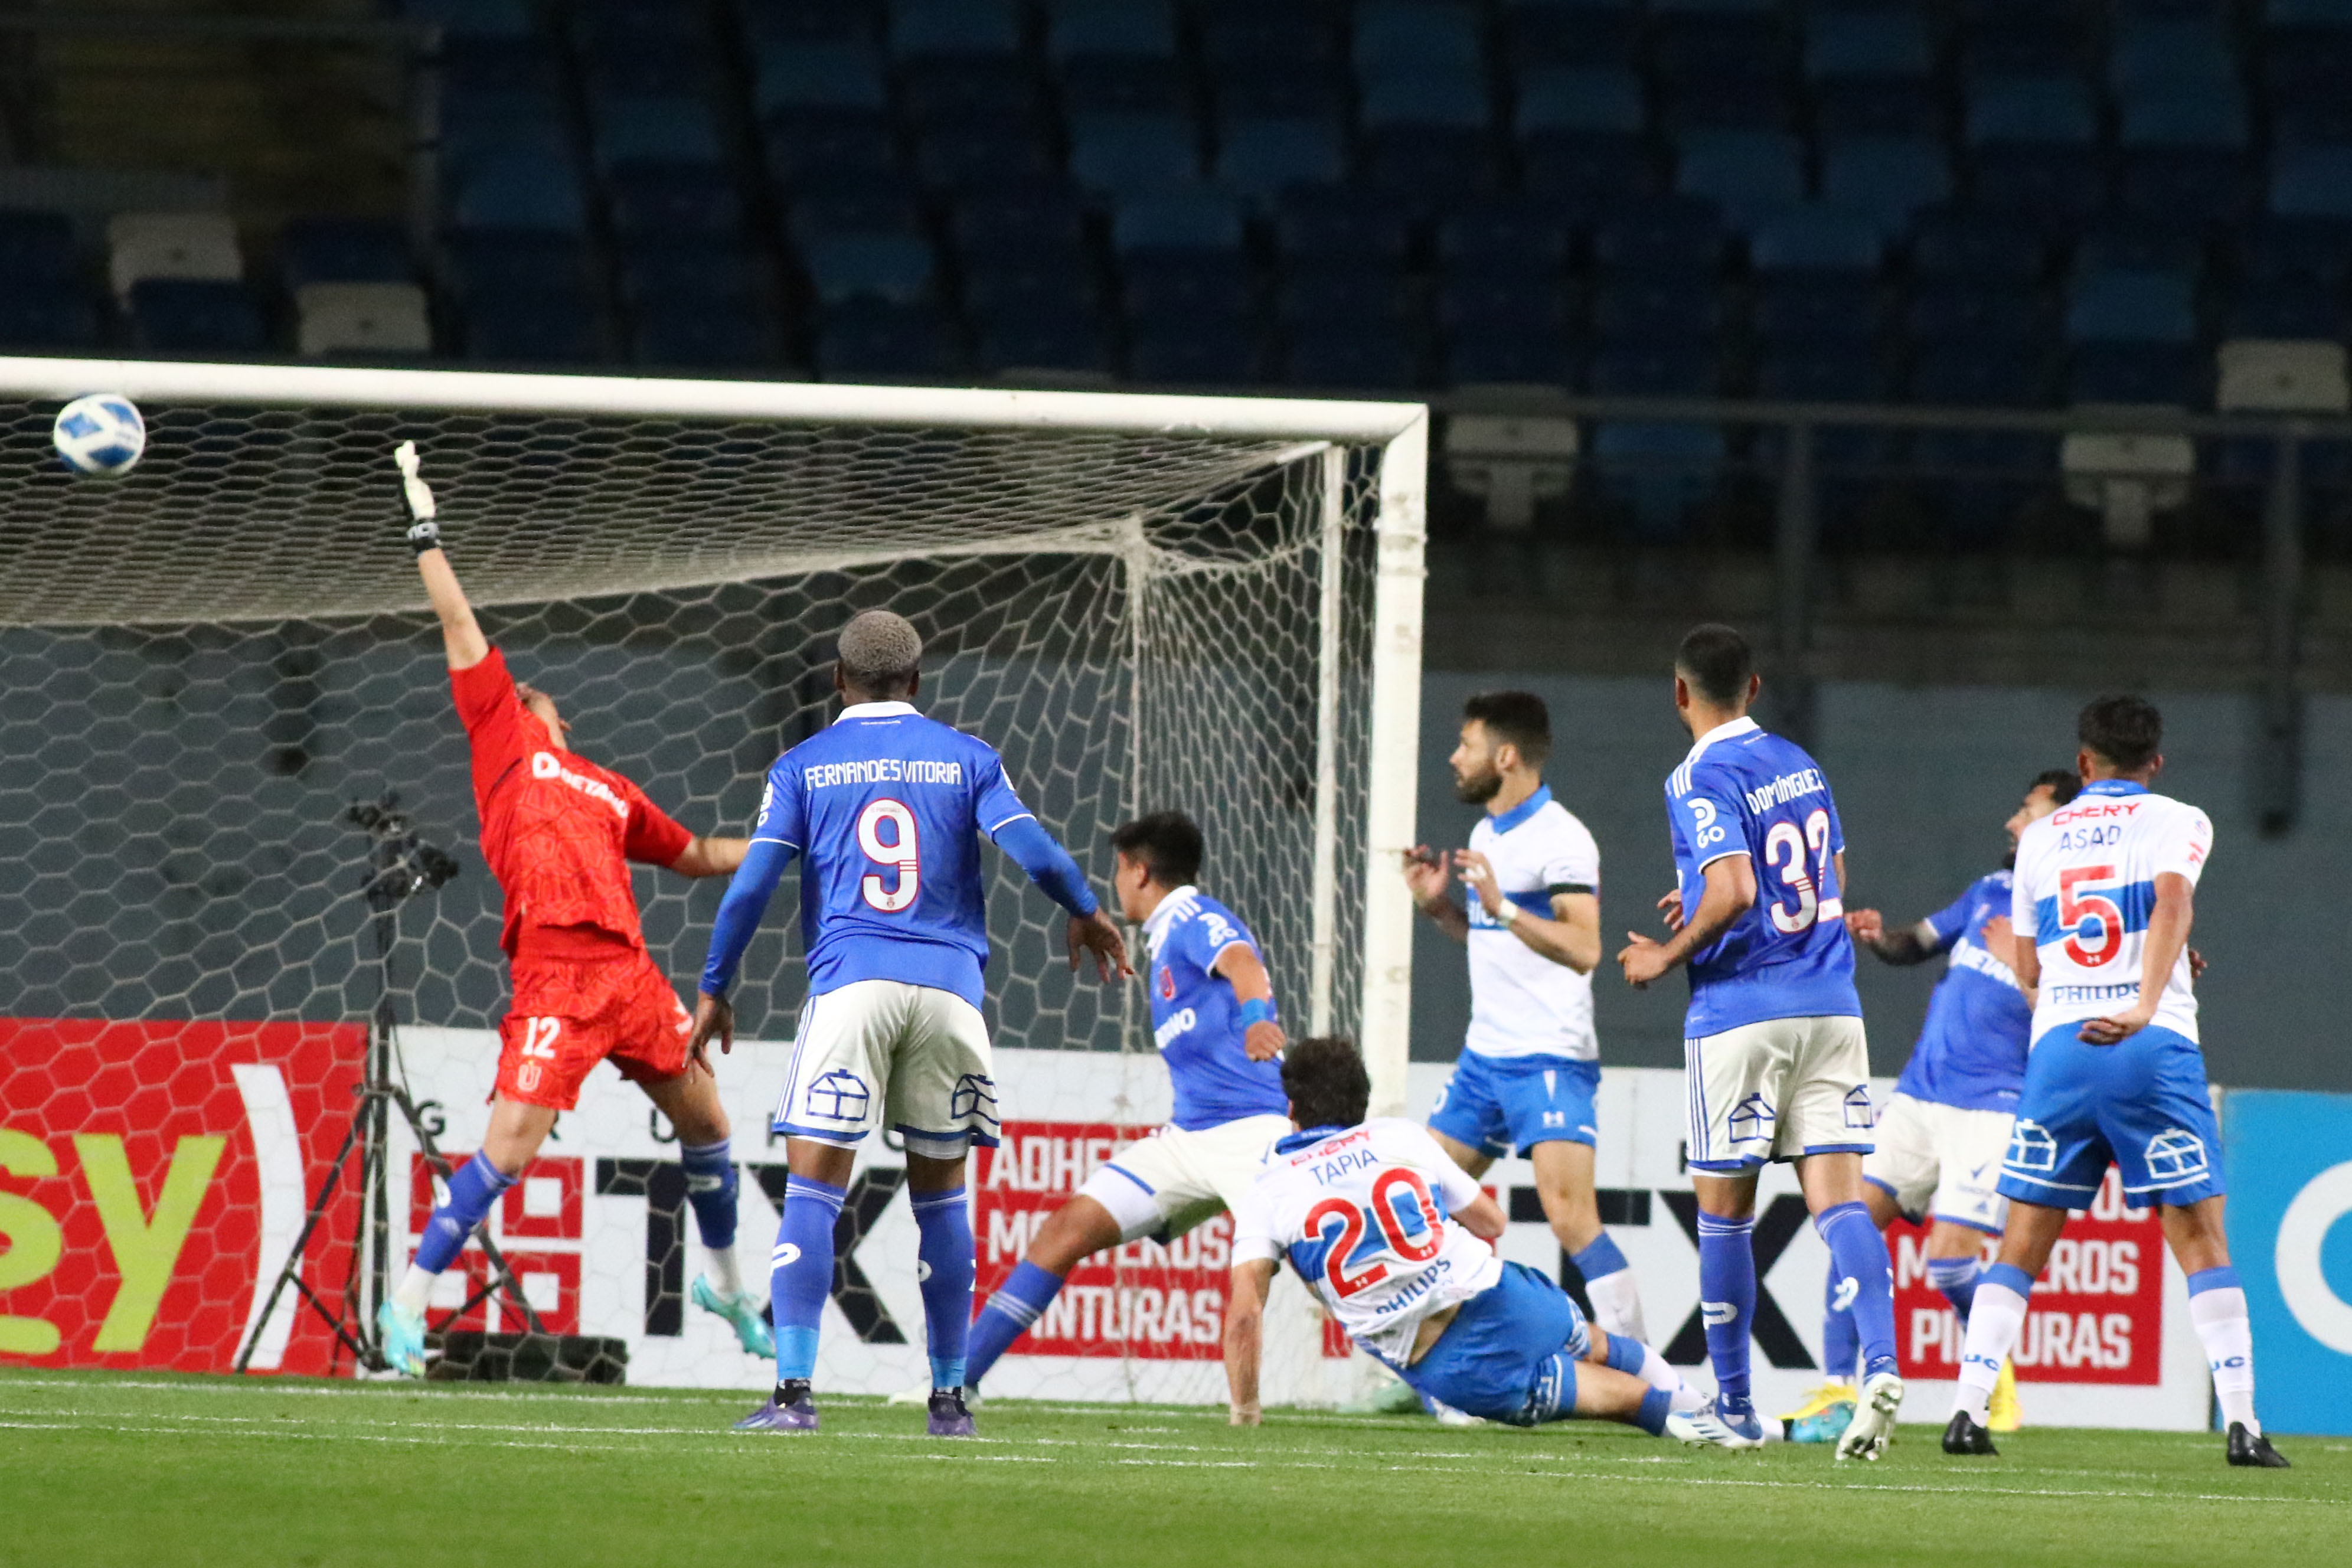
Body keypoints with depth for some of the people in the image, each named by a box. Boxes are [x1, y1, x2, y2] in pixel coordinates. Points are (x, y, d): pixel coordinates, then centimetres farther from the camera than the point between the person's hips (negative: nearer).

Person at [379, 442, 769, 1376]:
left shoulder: (608, 792, 25)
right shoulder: (503, 740, 12)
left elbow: (694, 856, 36)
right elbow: (461, 629, 13)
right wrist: (426, 531, 15)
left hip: (627, 968, 6)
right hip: (554, 973, -6)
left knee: (704, 1119, 14)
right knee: (509, 1147, -14)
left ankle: (723, 1281, 37)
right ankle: (408, 1304, -5)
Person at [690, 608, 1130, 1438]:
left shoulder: (804, 766, 10)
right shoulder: (966, 759, 12)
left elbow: (752, 883, 2)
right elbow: (1031, 849, 1)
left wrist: (714, 990, 11)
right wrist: (1087, 913, 20)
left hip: (850, 987, -2)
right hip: (949, 990, 2)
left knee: (812, 1191, -5)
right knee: (940, 1197, 12)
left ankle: (793, 1390, -17)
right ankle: (950, 1397, 14)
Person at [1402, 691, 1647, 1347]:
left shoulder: (1561, 839, -14)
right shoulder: (1486, 834, 15)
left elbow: (1583, 949, -24)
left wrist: (1502, 906, -33)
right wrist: (1438, 907, 10)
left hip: (1550, 1062, -9)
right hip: (1485, 1058, 9)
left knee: (1570, 1217, -20)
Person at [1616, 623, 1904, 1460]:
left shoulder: (1702, 779, -10)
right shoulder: (1799, 764, 14)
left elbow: (1734, 892, -21)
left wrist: (1668, 955, -6)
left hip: (1741, 1011, -6)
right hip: (1831, 1006, 6)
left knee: (1724, 1212, 7)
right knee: (1837, 1195, -3)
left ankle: (1733, 1405, 13)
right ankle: (1881, 1365, -24)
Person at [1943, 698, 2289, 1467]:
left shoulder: (2040, 838, 18)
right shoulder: (2176, 822, 7)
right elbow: (2173, 902, -14)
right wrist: (2146, 1002, -26)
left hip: (2057, 1051, 3)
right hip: (2154, 1051, -3)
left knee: (2021, 1248, 8)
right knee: (2201, 1241, 0)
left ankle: (1969, 1411, 0)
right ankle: (2242, 1424, -8)